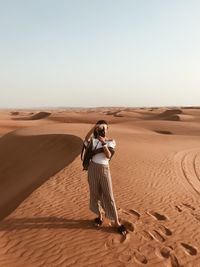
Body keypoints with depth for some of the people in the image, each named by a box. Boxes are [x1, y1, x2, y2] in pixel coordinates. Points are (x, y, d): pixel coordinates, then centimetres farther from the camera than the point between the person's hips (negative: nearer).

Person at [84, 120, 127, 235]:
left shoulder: (111, 142, 2)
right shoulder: (93, 140, 5)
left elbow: (108, 155, -15)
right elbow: (86, 139, -21)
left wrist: (103, 143, -27)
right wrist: (93, 127, -33)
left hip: (104, 170, -2)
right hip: (92, 169, 2)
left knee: (108, 196, -1)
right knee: (95, 194, 11)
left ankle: (117, 223, 10)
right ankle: (100, 216, 32)